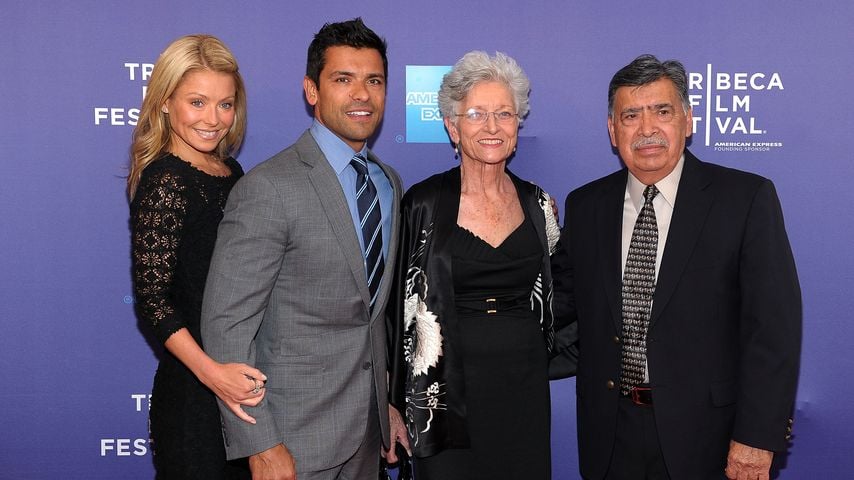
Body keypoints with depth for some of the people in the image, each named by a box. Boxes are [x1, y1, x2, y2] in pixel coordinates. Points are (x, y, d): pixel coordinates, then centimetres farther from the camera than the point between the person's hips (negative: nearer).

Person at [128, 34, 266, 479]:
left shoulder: (229, 170, 7)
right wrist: (212, 372, -29)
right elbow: (152, 298, -19)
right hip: (194, 391, -7)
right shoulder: (164, 182, -15)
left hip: (238, 379, 8)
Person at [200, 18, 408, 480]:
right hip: (298, 433, -6)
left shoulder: (390, 182, 6)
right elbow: (225, 324, -17)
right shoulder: (268, 188, -17)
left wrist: (388, 403, 13)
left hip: (369, 426, 6)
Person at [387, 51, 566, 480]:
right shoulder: (424, 203, -6)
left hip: (524, 390, 4)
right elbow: (403, 306, -3)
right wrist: (397, 407, -3)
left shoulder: (537, 203, 5)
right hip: (449, 392, -3)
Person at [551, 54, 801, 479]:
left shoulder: (747, 198, -8)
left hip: (705, 432, -3)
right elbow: (564, 298, 9)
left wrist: (757, 436, -14)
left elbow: (773, 325, -10)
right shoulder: (584, 206, 4)